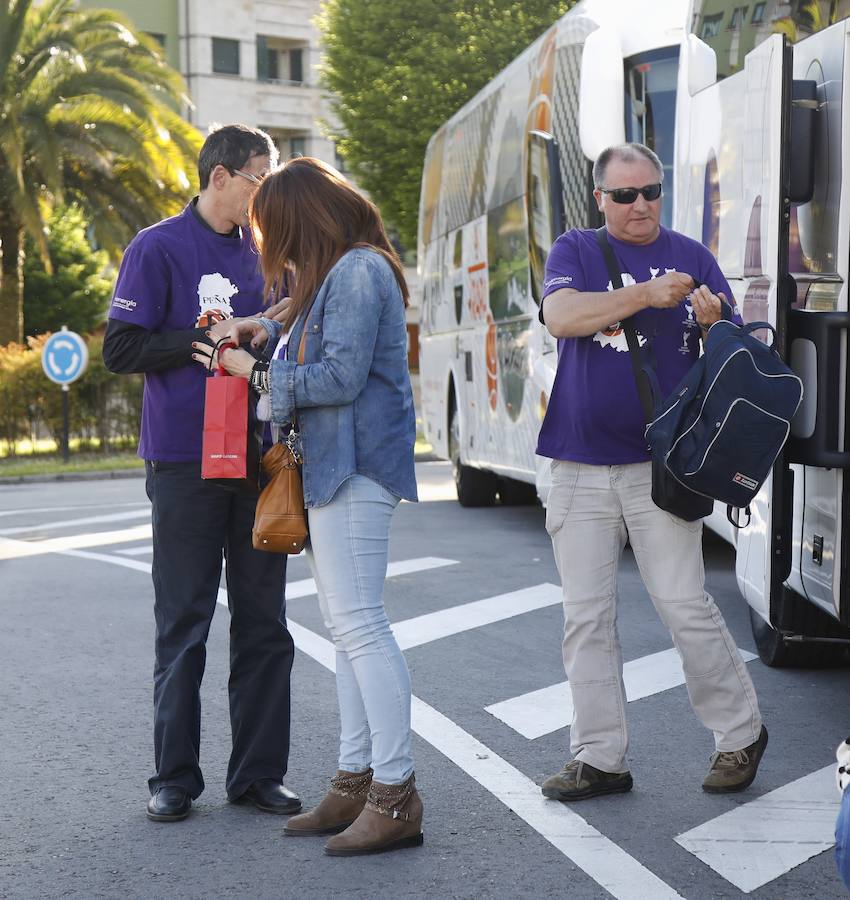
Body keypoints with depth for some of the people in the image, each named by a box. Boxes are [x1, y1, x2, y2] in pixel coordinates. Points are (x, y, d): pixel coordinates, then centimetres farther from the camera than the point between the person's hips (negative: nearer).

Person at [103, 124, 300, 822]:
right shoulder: (159, 248, -2)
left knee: (264, 623, 6)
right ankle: (175, 777, 11)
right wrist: (210, 338, -13)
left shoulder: (261, 251, 13)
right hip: (186, 462, -5)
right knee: (184, 623, 1)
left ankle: (258, 772, 14)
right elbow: (121, 349, -7)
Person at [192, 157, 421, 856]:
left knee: (358, 625, -12)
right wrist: (271, 333, 13)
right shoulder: (344, 273, 19)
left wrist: (258, 374, -7)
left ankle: (396, 795, -10)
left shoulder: (358, 271, -13)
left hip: (355, 469, -11)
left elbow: (343, 376, -18)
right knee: (348, 628, 12)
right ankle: (357, 783, 18)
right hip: (336, 468, 11)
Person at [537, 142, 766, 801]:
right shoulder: (576, 251, 7)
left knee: (684, 605, -4)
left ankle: (741, 733, 14)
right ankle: (600, 758, 13)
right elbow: (561, 317, -14)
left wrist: (713, 324, -17)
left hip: (661, 466, -1)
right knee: (586, 618, 4)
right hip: (580, 468, 2)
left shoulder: (691, 257, 7)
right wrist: (648, 294, -19)